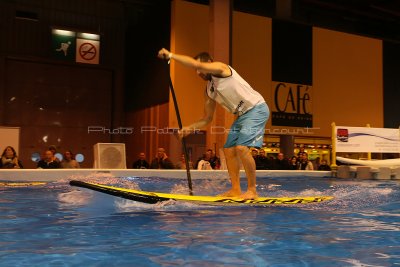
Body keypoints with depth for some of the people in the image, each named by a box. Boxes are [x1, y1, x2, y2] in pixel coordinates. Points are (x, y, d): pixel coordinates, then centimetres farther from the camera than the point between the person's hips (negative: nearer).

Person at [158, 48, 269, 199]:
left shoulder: (220, 68, -10)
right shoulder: (209, 91, 12)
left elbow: (195, 64, -27)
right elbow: (207, 119, 16)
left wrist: (171, 55, -20)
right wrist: (189, 128, 3)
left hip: (256, 109, -9)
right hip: (241, 115, 9)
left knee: (242, 148, -20)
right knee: (229, 150, 6)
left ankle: (252, 190, -11)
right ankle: (236, 190, 12)